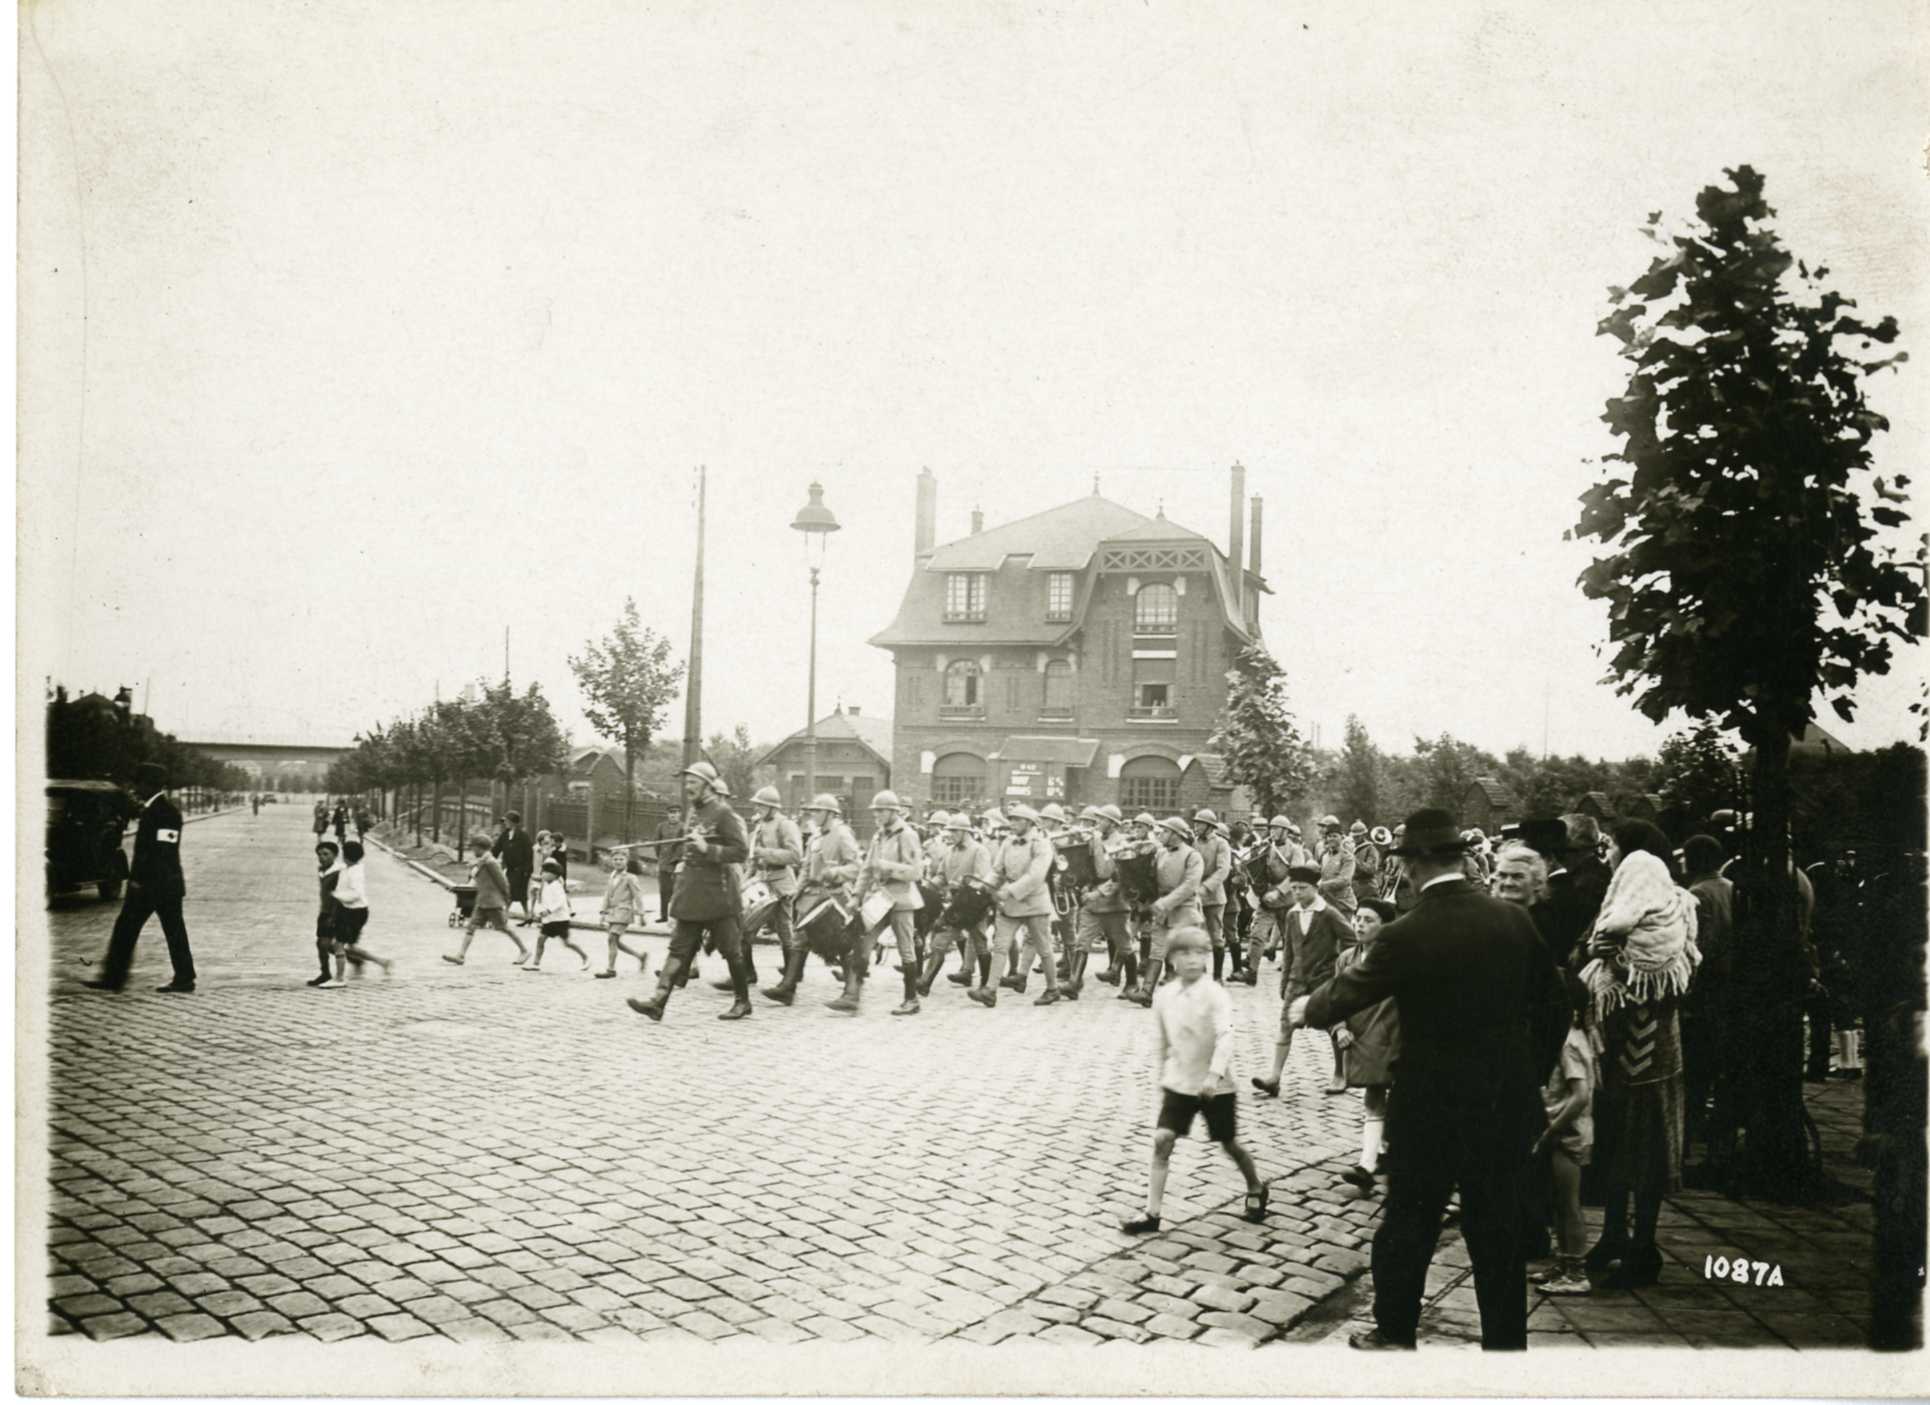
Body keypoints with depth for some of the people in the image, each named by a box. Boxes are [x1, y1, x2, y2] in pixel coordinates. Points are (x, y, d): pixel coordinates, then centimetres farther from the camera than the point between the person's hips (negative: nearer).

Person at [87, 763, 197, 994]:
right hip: (171, 883, 9)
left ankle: (113, 979, 8)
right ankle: (184, 980, 4)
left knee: (125, 929, 2)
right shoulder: (173, 810, 13)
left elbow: (147, 851, -18)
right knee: (174, 931, 6)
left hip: (147, 883, -9)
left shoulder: (152, 811, -14)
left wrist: (137, 881, -15)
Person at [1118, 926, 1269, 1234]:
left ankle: (1256, 1189, 38)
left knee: (1229, 1143, 10)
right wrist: (1161, 1077, 13)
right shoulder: (1163, 995, -2)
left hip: (1215, 1085, -3)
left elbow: (1226, 1037, -26)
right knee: (1162, 1140, -8)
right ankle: (1152, 1213, -3)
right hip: (1178, 1083, 3)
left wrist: (1214, 1074, -36)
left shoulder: (1215, 994, -16)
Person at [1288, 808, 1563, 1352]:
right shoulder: (1514, 921, -7)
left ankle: (1394, 1332, 26)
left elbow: (1347, 993, -3)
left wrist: (1305, 1008, 17)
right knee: (1498, 1226, 15)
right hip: (1506, 1103, 4)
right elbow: (1544, 987, 11)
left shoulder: (1406, 936, -18)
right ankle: (1506, 1339, 24)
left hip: (1432, 1107, -3)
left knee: (1409, 1223, 13)